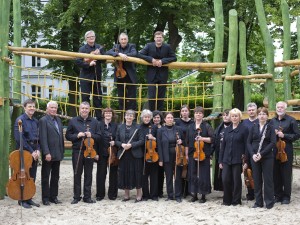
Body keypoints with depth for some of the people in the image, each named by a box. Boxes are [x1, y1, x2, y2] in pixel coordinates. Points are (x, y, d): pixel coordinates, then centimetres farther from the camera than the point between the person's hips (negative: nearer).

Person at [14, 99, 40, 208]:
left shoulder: (36, 121, 12)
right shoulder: (20, 120, -8)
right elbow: (19, 138, -15)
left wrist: (37, 150, -4)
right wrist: (31, 151, -15)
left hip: (34, 152, 6)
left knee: (32, 177, 8)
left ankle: (29, 198, 17)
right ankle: (22, 200, 9)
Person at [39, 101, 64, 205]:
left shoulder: (58, 120, 13)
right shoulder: (43, 120, -9)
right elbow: (43, 138, -15)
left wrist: (62, 151, 10)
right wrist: (46, 153, -21)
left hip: (57, 154, 7)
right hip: (48, 154, -7)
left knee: (55, 177, 13)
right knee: (45, 177, 5)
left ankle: (53, 196, 21)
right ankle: (45, 198, 12)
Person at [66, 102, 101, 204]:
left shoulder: (94, 122, 7)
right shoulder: (73, 121, 4)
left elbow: (99, 137, 7)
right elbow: (68, 136, 5)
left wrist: (91, 135, -12)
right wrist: (77, 136, -13)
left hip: (89, 151, 1)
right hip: (77, 151, -1)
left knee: (88, 175, 5)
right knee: (77, 174, 5)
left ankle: (87, 197, 14)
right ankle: (76, 197, 13)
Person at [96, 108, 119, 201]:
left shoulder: (115, 125, 6)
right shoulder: (99, 124, 3)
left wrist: (115, 142, -14)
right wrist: (96, 152, -7)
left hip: (113, 153, 1)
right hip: (102, 152, -1)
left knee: (113, 174, 5)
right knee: (101, 174, 3)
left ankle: (112, 194, 15)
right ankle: (100, 194, 12)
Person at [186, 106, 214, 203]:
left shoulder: (207, 126, 0)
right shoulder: (190, 127, 12)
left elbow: (212, 139, -5)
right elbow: (187, 141, 15)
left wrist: (202, 138, -19)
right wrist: (187, 153, 10)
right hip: (192, 154, 4)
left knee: (203, 175, -2)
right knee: (193, 174, 5)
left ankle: (203, 195, 6)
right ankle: (194, 194, 15)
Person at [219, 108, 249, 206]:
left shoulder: (244, 129, -2)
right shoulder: (227, 130, 11)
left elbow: (246, 146, -5)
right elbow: (223, 145, 12)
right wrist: (220, 160, 8)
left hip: (237, 160, -4)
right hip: (226, 159, 4)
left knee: (237, 180, 3)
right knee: (225, 180, -1)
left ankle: (236, 200, 16)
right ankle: (227, 200, 14)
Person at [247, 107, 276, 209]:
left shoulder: (270, 127, -1)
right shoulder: (253, 127, 7)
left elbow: (273, 143, -10)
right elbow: (249, 142, 5)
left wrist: (261, 154, -17)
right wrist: (253, 154, -10)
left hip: (267, 157, -3)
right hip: (254, 157, 3)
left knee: (268, 179, 1)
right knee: (257, 180, 7)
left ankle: (269, 202, 10)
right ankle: (258, 202, 16)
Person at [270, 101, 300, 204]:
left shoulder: (291, 120, -2)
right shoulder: (272, 121, 13)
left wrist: (284, 135, -14)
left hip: (286, 150, -4)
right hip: (274, 150, 4)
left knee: (286, 174, 0)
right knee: (276, 174, 7)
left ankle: (286, 197, 8)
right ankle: (278, 195, 17)